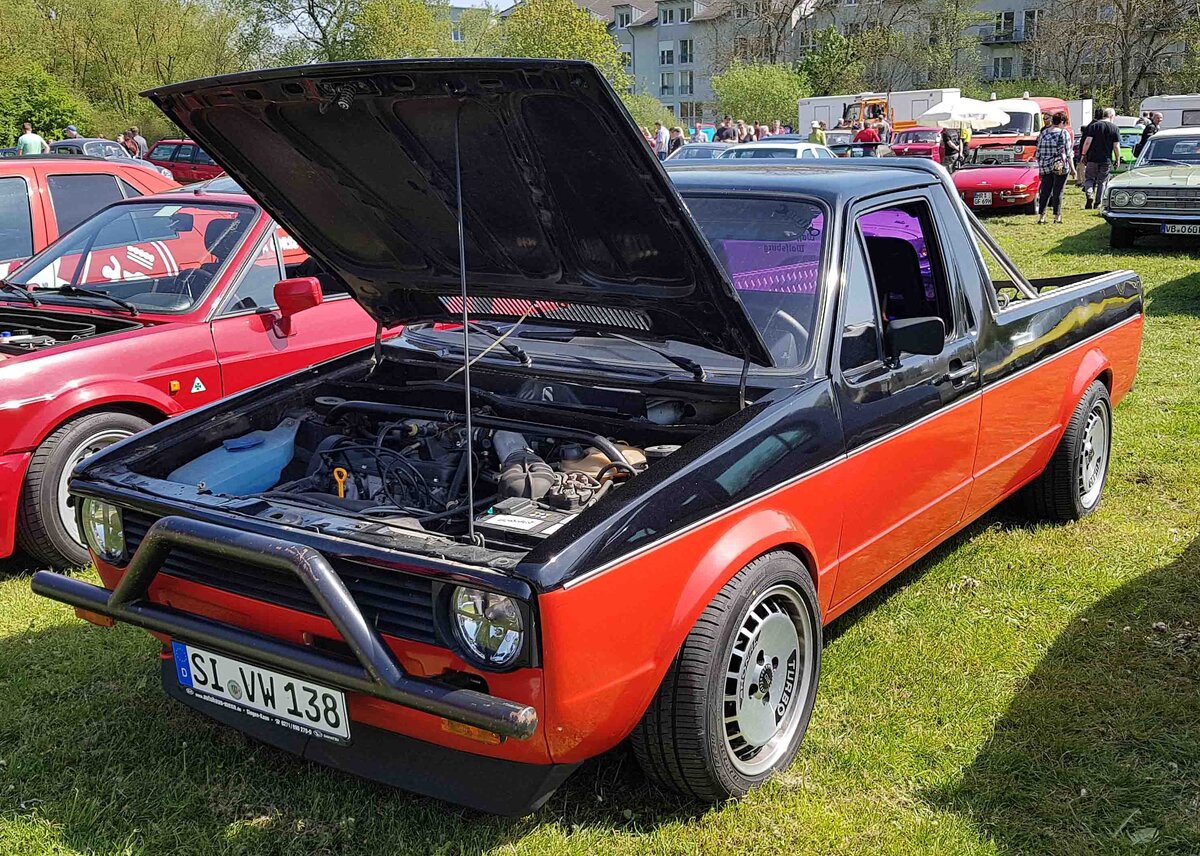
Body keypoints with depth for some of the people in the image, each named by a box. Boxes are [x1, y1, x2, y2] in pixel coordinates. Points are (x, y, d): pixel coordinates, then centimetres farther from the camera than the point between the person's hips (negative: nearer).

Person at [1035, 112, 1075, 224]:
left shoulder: (1043, 133, 8)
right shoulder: (1064, 133, -5)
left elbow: (1038, 153, 10)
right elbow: (1068, 153, -6)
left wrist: (1040, 167, 19)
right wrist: (1072, 168, 0)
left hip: (1045, 167, 4)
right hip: (1060, 167, -4)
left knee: (1045, 191, 8)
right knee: (1058, 192, 1)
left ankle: (1041, 216, 6)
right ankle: (1057, 216, 3)